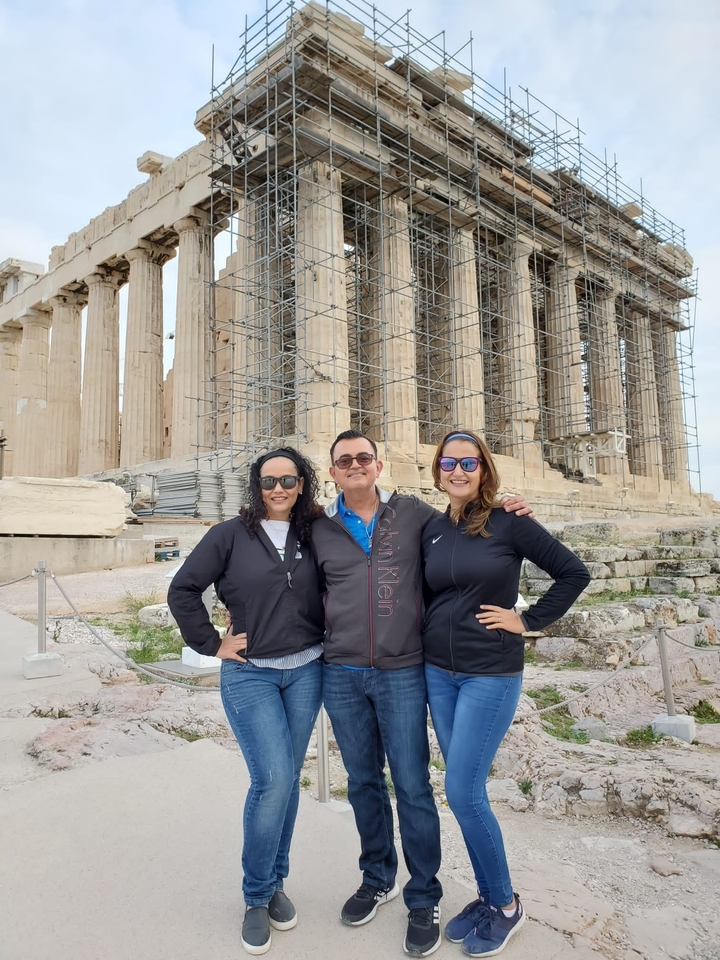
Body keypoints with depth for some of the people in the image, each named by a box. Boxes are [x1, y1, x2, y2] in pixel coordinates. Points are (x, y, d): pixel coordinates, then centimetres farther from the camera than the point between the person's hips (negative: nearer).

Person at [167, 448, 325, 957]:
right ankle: (257, 897, 13)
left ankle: (275, 883, 32)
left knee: (287, 779, 12)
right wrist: (211, 644, -6)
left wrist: (328, 641, 0)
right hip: (249, 674, -3)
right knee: (273, 779, -11)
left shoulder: (313, 537, 2)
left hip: (306, 672, 3)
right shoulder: (231, 535, -5)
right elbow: (183, 590, -4)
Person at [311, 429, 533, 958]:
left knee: (412, 786, 4)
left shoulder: (414, 512, 0)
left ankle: (424, 899, 26)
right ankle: (378, 879, 39)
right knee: (363, 783, 17)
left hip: (403, 672, -2)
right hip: (342, 675, 3)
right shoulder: (321, 530, 4)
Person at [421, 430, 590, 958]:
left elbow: (574, 573, -6)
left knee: (462, 789, -6)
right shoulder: (432, 530, 5)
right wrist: (428, 641, 4)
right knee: (466, 789, 12)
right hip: (438, 671, 5)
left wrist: (528, 621, -8)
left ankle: (506, 905, 18)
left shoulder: (509, 523, -9)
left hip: (491, 674, -5)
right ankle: (489, 896, 31)